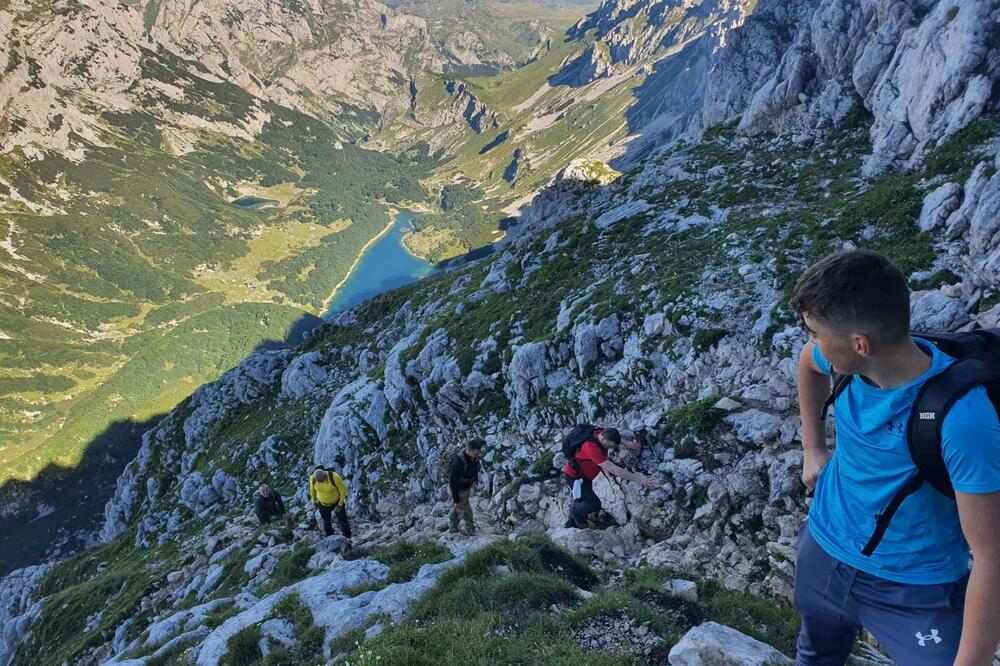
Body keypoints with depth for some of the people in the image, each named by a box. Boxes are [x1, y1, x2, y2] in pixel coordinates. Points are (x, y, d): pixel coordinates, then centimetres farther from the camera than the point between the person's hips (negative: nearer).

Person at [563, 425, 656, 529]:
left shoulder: (603, 433, -17)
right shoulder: (591, 447, -41)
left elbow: (613, 437, 12)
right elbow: (613, 469, -43)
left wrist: (626, 443, -6)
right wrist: (639, 479, -43)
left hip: (585, 476, 8)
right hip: (575, 477, -8)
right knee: (594, 505, -18)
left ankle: (571, 523, 49)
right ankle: (575, 511, 12)